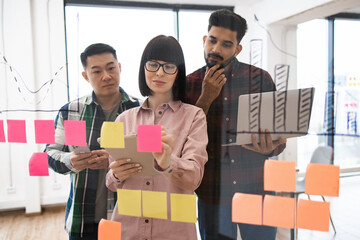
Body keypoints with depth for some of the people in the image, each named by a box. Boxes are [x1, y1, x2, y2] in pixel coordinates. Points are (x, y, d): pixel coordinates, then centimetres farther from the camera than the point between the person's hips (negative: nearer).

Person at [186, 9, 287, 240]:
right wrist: (206, 98, -14)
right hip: (213, 195, 0)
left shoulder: (260, 78, -1)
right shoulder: (190, 84, 0)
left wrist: (269, 148, -20)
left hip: (257, 190, 0)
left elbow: (279, 138, 3)